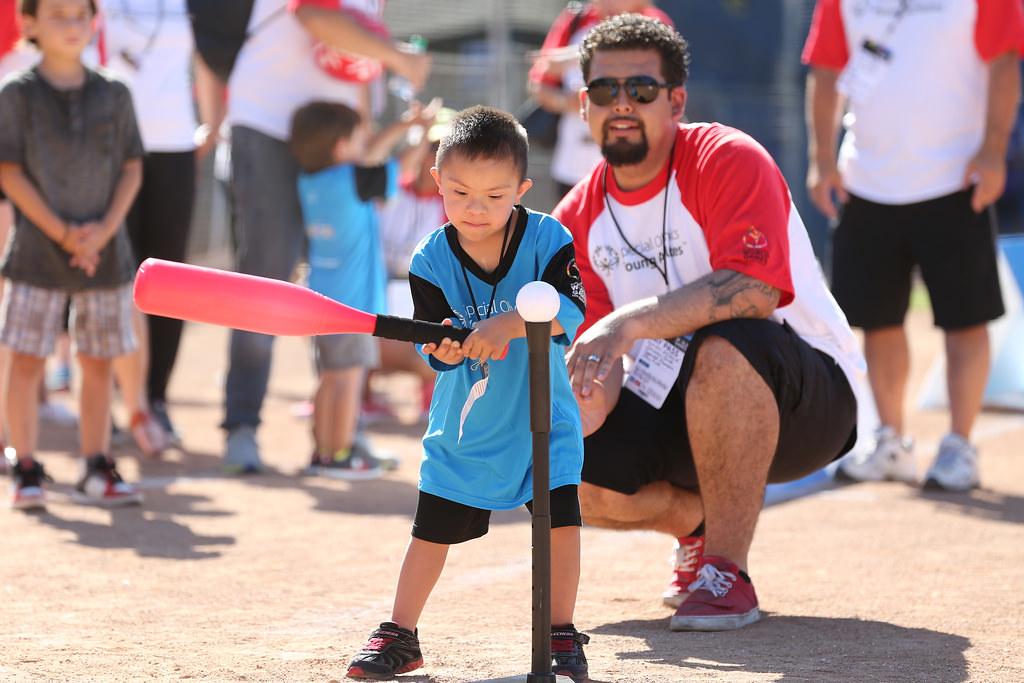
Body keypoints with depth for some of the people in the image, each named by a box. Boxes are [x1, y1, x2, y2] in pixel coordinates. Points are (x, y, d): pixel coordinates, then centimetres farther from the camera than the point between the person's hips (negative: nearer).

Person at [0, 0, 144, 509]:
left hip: (103, 251, 3)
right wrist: (61, 232, -13)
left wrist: (105, 228, -9)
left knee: (98, 363, 7)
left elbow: (132, 169, 6)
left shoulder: (113, 96, 5)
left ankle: (96, 471, 16)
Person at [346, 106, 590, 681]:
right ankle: (400, 636, 21)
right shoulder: (432, 260, -12)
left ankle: (561, 636, 9)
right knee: (433, 527, 6)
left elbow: (571, 309, -29)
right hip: (465, 423, 1)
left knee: (561, 521, -8)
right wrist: (447, 348, -38)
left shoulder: (547, 240, -15)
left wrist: (508, 323, -43)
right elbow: (435, 348, -14)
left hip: (543, 417, -1)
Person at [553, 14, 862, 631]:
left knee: (724, 345, -39)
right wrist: (591, 396, -22)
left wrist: (632, 321, -38)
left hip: (807, 402, -6)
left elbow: (755, 289, -31)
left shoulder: (729, 160, -15)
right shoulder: (577, 218, 4)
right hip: (671, 407, 6)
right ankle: (700, 524, 11)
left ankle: (727, 570, -27)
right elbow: (595, 348, 2)